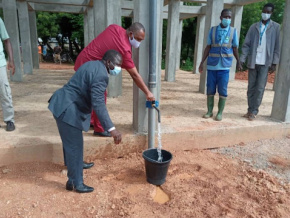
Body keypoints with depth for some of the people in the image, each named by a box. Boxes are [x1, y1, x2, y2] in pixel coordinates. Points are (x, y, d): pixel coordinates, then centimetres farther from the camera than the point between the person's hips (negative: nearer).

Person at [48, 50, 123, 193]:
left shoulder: (93, 65, 11)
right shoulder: (101, 74, -21)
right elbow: (98, 104, -29)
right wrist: (111, 129, -31)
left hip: (63, 104, 11)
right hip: (67, 109, -11)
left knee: (70, 142, 27)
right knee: (75, 146, 0)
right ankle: (77, 183, 14)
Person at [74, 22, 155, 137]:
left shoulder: (115, 27, -2)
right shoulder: (124, 49, -23)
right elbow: (135, 75, -21)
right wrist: (147, 92, -14)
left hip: (84, 61, 9)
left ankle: (91, 121, 34)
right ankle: (99, 129, 7)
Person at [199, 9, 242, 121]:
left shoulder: (233, 31, 3)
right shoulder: (213, 30, 4)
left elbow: (235, 48, 9)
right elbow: (208, 47, 7)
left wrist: (238, 62, 2)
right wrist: (202, 63, 4)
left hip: (224, 66, -1)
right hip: (212, 65, 1)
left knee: (223, 90, 1)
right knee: (210, 90, 5)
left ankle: (220, 113, 13)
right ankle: (209, 111, 18)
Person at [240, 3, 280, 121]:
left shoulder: (276, 27, 4)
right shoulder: (254, 27, 8)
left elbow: (277, 46, 1)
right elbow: (246, 45, 4)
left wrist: (274, 63, -6)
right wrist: (242, 60, -5)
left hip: (265, 63, -2)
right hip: (253, 62, 2)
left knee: (260, 88, -5)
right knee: (251, 87, 7)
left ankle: (254, 111, 1)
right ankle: (250, 110, 15)